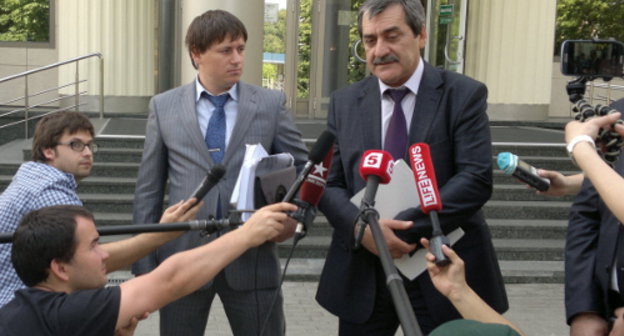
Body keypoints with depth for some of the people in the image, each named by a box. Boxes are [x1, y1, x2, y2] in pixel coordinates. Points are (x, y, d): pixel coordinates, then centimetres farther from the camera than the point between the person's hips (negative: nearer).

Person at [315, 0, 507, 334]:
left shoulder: (464, 94, -4)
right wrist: (362, 227, -18)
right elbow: (330, 184, 2)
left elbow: (476, 179, -13)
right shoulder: (344, 102, 5)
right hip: (363, 273, 3)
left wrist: (406, 229, -20)